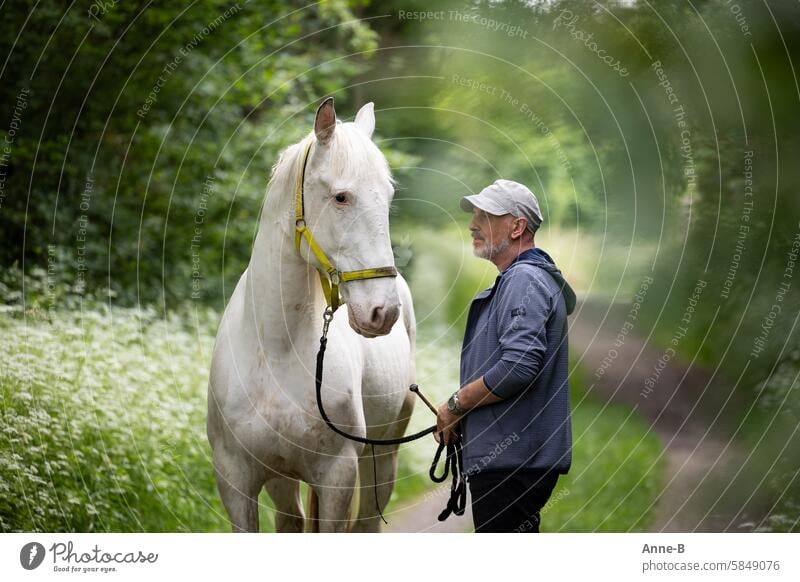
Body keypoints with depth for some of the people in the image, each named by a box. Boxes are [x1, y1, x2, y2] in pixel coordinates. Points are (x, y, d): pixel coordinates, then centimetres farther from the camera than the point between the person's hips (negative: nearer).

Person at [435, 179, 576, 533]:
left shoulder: (524, 280, -13)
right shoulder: (516, 279, 22)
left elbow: (519, 365, -26)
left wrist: (456, 404, -13)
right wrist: (461, 414, 13)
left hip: (513, 460, -11)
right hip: (505, 454, 11)